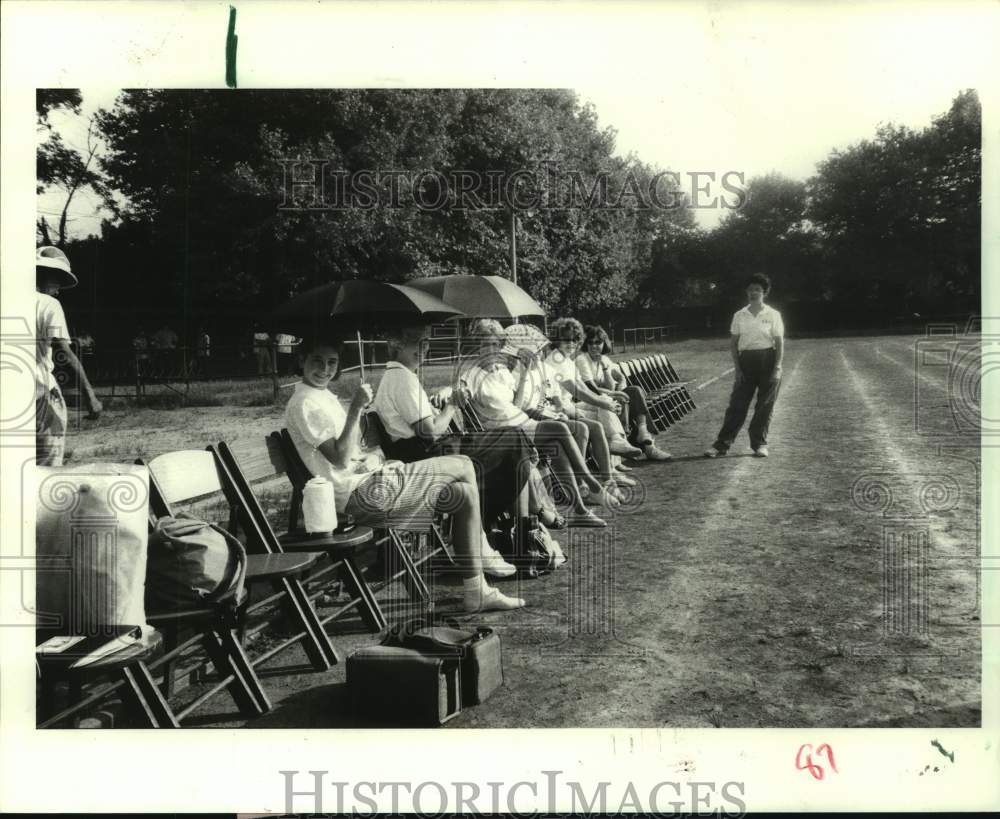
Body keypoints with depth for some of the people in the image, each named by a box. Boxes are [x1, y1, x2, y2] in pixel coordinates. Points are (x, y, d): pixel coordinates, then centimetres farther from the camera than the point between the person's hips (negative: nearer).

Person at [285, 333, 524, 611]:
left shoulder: (323, 396, 19)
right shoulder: (304, 403, -13)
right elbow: (340, 458, -21)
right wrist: (355, 408, -23)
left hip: (367, 483, 10)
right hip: (362, 495, -10)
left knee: (465, 494, 5)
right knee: (464, 466, -3)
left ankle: (476, 591, 6)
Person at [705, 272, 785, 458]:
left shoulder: (773, 315, 0)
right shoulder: (739, 315, 5)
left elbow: (780, 343, 0)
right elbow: (733, 343, 8)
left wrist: (777, 368, -8)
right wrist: (737, 368, 0)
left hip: (768, 361, -1)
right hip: (746, 361, 1)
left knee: (765, 406, 3)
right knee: (737, 403, -2)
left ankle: (759, 443, 15)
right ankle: (722, 444, -1)